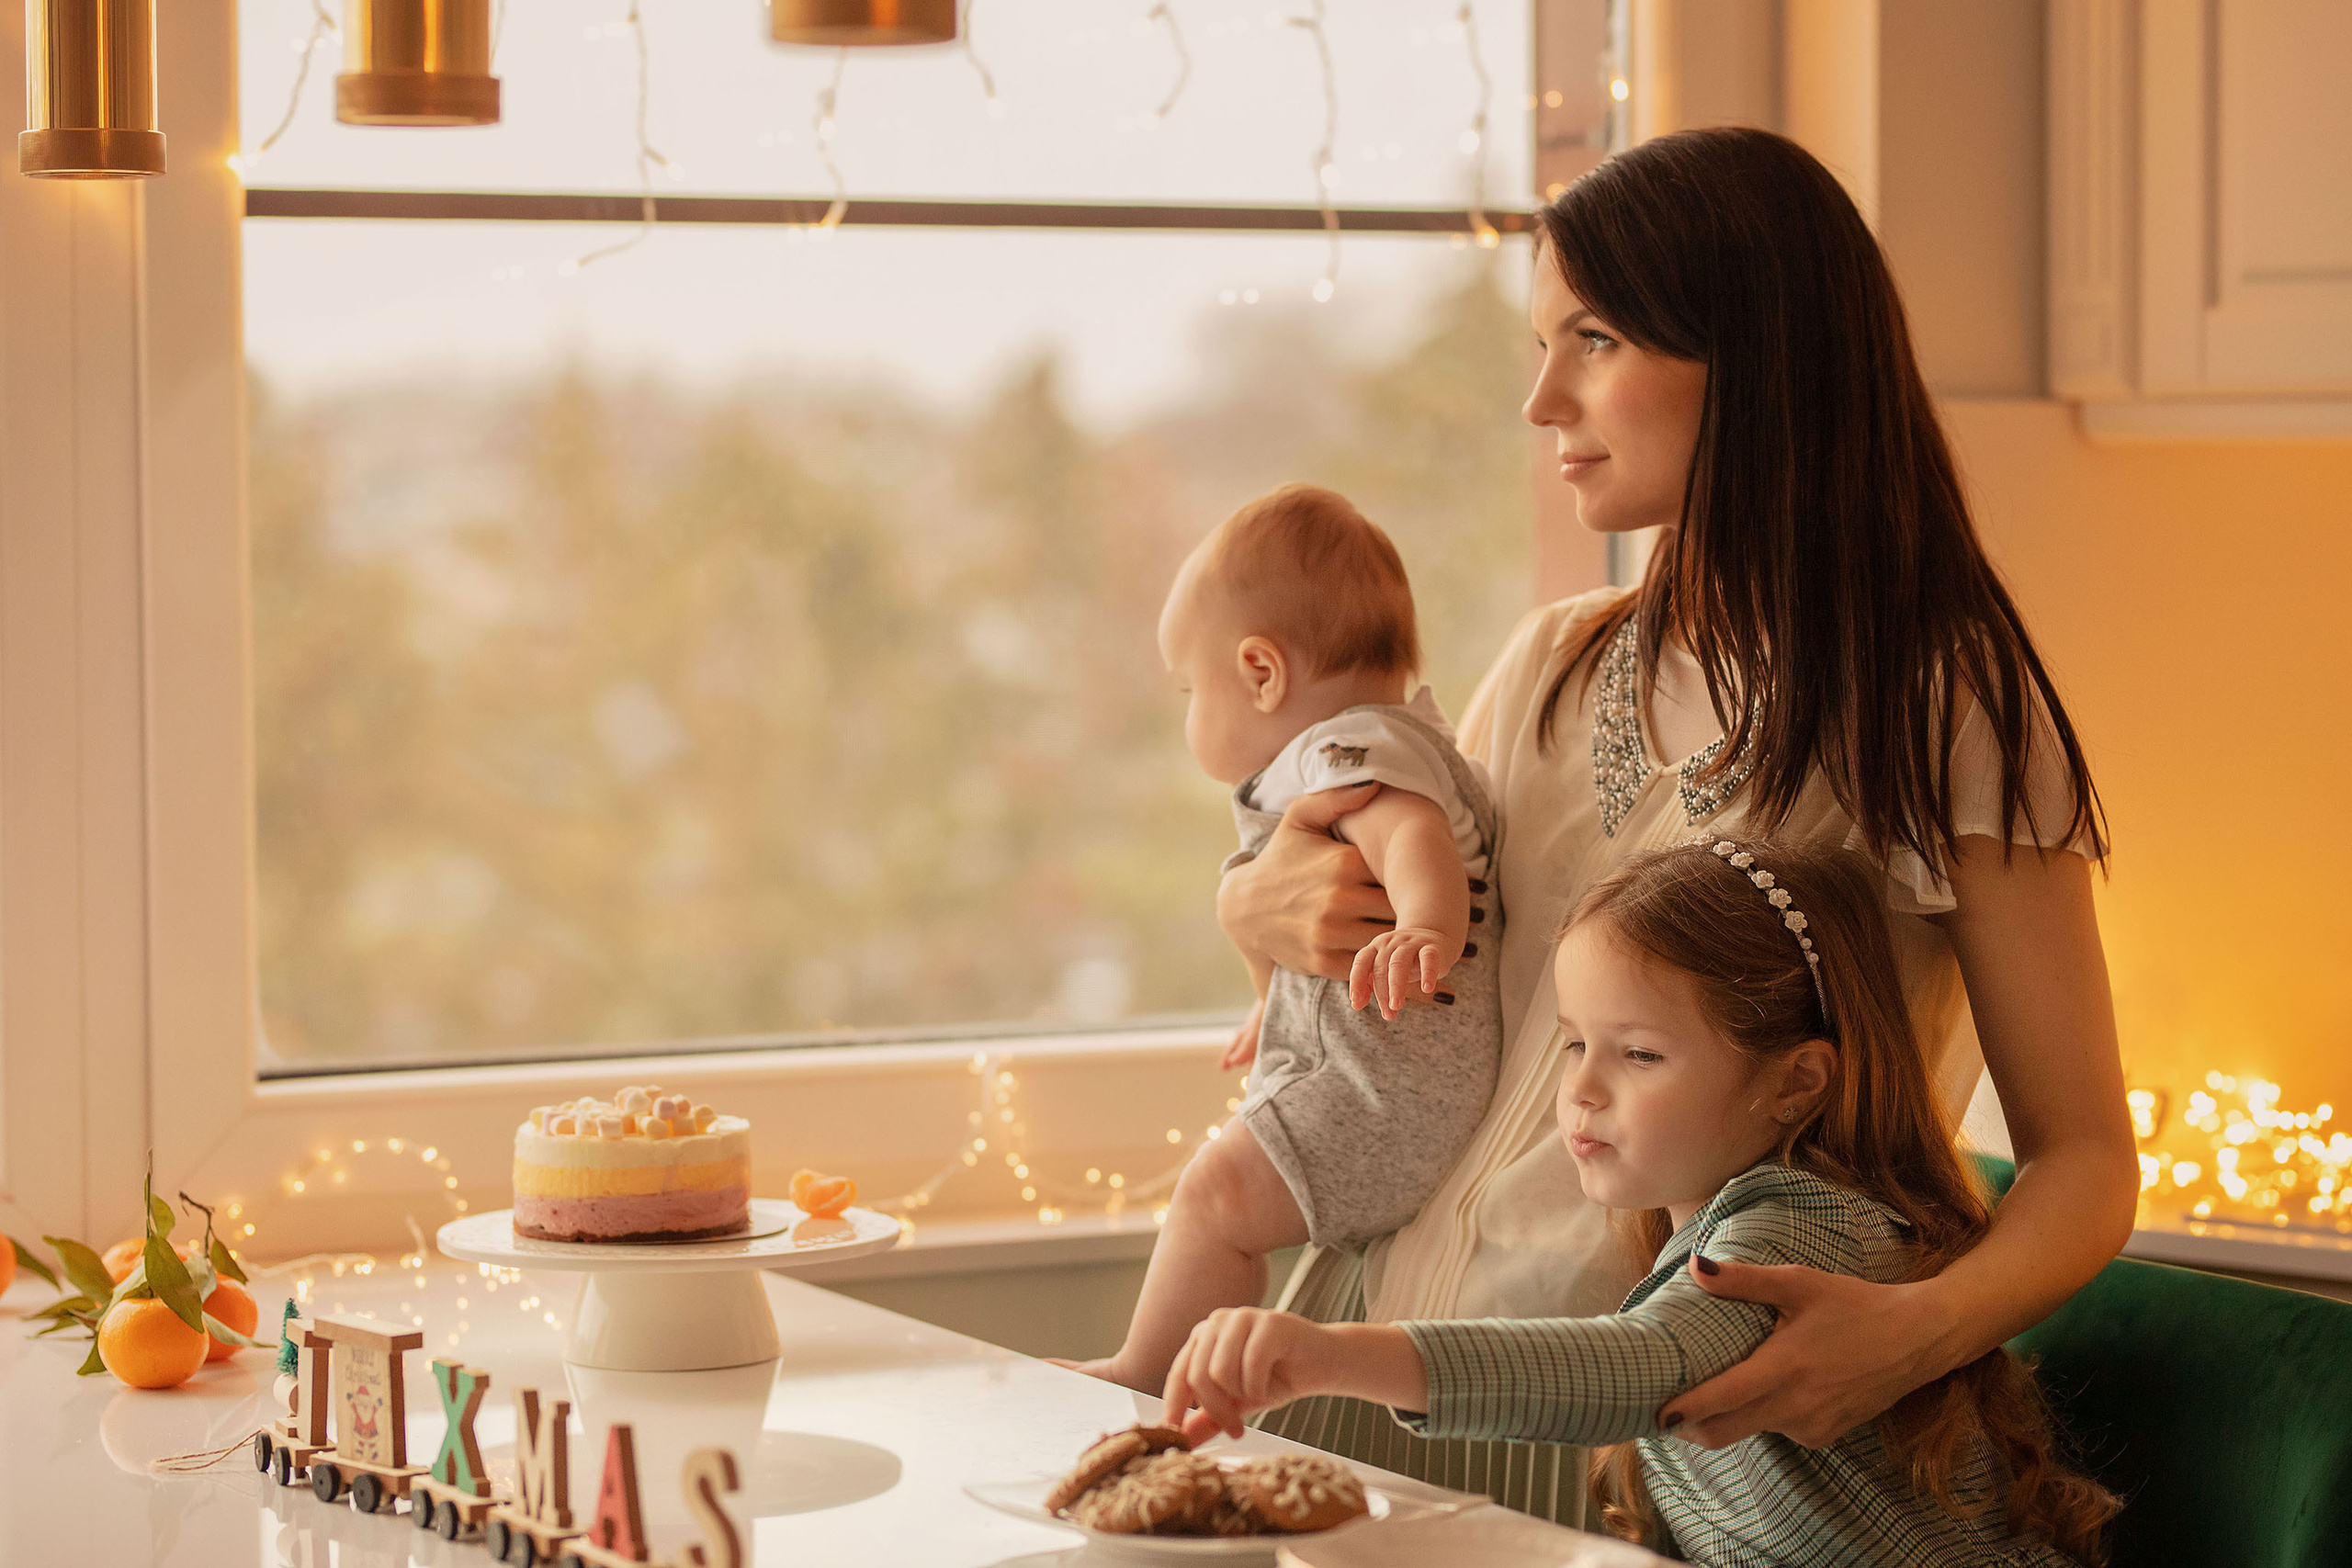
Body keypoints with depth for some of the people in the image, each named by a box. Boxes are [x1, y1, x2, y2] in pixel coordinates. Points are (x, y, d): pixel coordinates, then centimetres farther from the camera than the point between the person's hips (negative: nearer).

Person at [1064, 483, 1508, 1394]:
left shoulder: (1351, 753, -16)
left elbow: (1415, 834, -40)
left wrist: (1424, 926, -61)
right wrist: (1279, 1005, 52)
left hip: (1392, 1084, -12)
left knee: (1217, 1193, -19)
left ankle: (1142, 1381, -9)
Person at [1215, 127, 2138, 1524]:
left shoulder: (1951, 716, -4)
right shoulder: (1555, 671, 13)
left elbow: (2084, 1160, -6)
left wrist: (1924, 1328, -26)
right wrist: (1266, 912, 3)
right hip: (1374, 1350, 5)